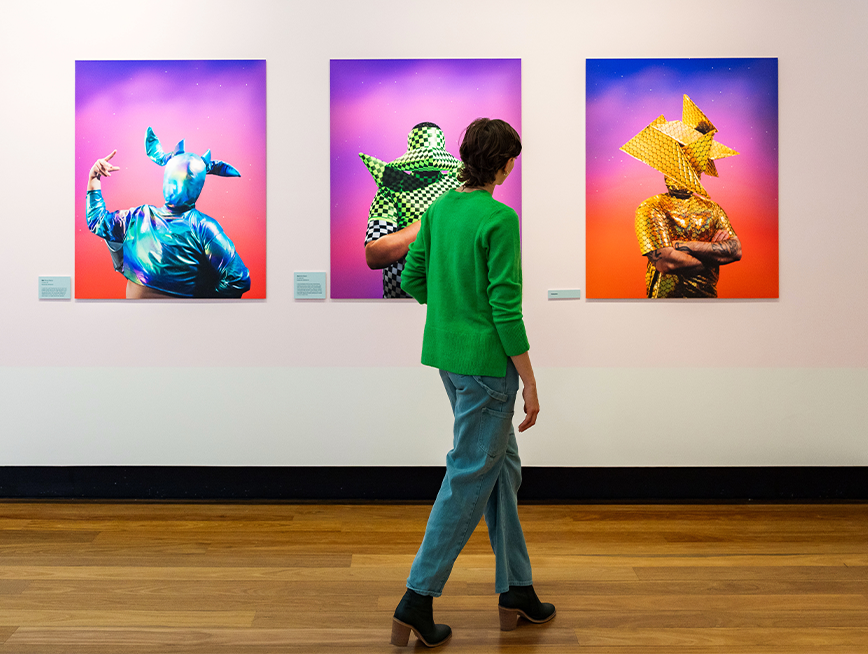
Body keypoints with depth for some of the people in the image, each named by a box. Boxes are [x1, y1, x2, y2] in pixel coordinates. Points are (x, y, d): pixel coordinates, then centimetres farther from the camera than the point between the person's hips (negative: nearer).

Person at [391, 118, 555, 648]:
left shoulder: (438, 209, 6)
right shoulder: (500, 219, -17)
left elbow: (412, 278, 11)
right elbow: (506, 307, -19)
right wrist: (529, 381, -13)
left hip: (447, 356, 9)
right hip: (487, 363, -8)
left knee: (502, 464, 17)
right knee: (470, 477, 1)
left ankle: (516, 589, 26)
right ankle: (417, 600, 7)